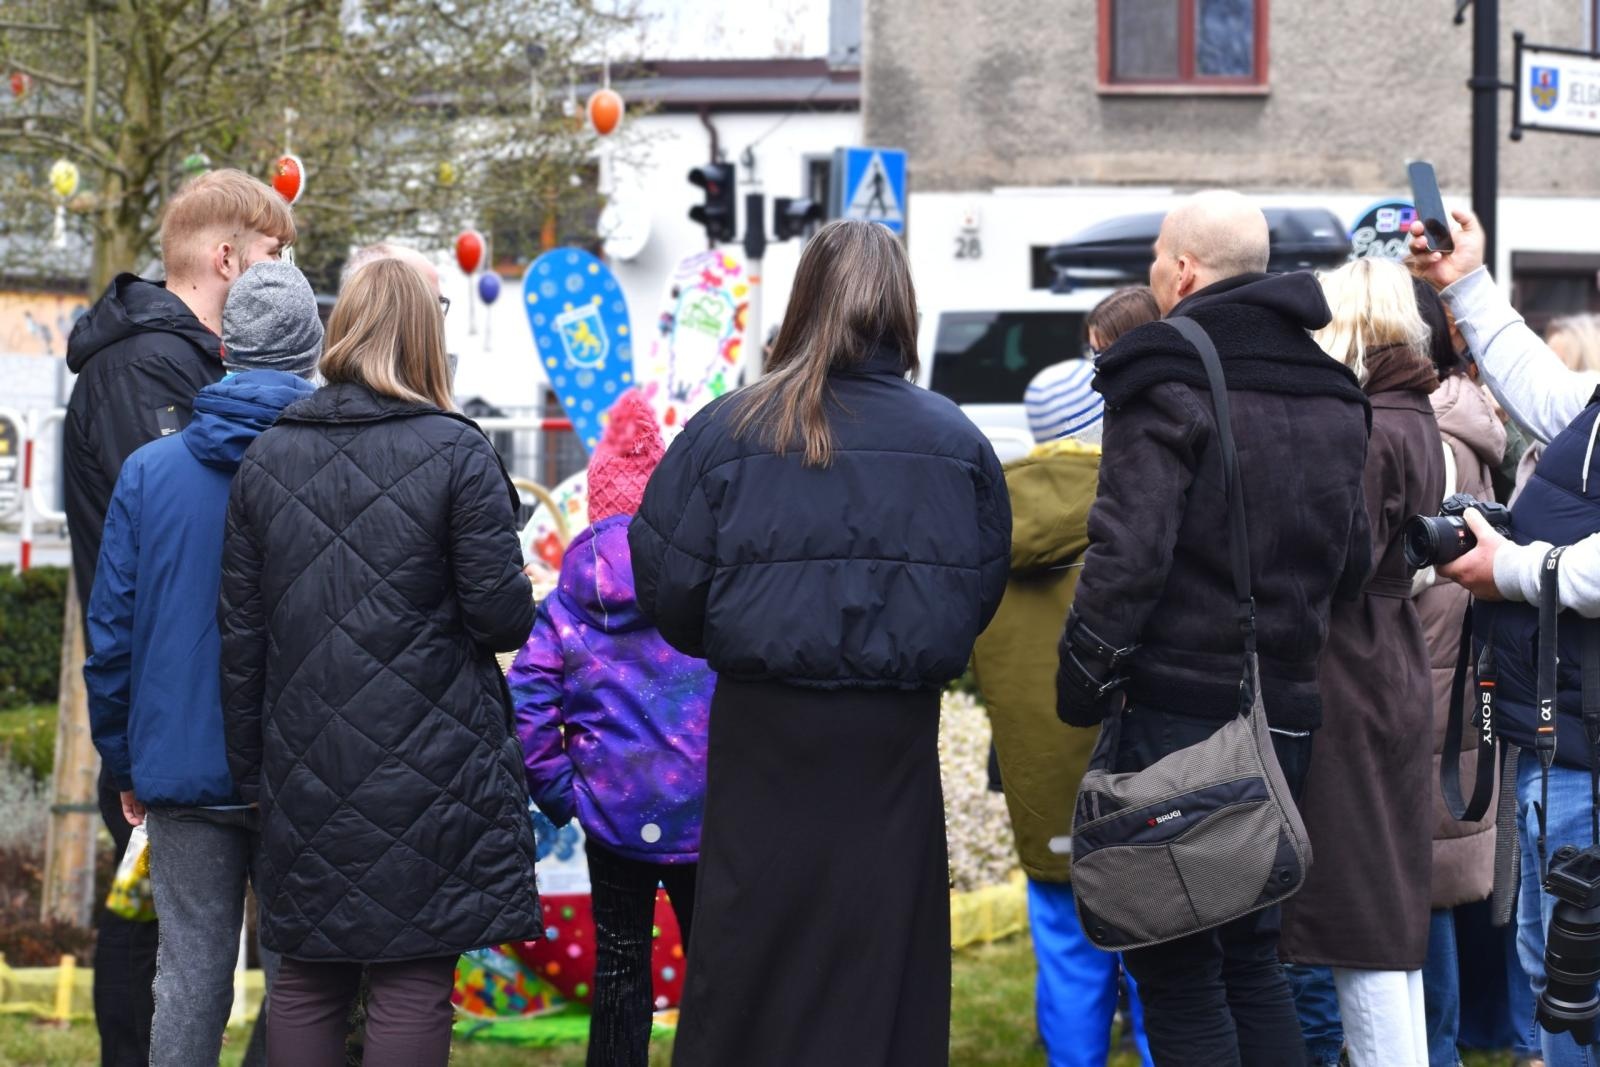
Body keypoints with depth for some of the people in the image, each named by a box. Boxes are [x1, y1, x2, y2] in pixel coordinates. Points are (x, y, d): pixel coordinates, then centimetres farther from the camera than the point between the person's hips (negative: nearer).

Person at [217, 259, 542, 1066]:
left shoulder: (265, 458, 7)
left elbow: (240, 630, 8)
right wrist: (516, 611, 15)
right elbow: (502, 613, -9)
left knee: (307, 981, 10)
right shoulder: (456, 453, -6)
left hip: (306, 771, 4)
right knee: (412, 984, -2)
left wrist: (251, 769, 15)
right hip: (426, 771, -4)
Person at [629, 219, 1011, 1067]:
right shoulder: (955, 442, -3)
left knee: (749, 971, 8)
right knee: (884, 962, 8)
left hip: (766, 737, -1)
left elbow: (666, 585, -6)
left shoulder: (728, 431, -8)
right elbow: (983, 589, 2)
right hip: (894, 741, 1)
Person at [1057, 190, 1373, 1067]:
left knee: (1174, 964, -2)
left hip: (1180, 703, -7)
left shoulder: (1167, 379, -10)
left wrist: (1082, 684, -10)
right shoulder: (1330, 394, 14)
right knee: (1251, 954, 17)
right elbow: (1351, 559, 19)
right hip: (1285, 712, 7)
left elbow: (1129, 552, -17)